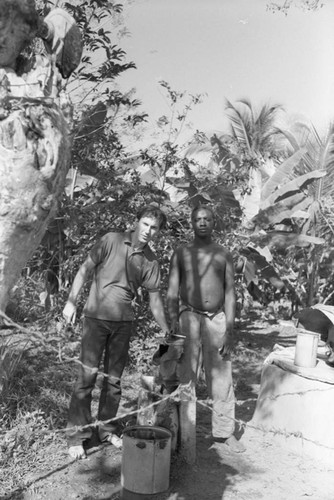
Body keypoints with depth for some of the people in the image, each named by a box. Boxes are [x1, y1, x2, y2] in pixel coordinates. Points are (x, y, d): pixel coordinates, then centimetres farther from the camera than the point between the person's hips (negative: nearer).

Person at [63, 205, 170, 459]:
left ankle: (107, 428, 27)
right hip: (97, 317, -3)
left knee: (114, 378, 12)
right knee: (87, 375, -4)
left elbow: (155, 298, 6)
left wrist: (167, 331, 4)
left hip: (124, 322, 4)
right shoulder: (112, 241, -6)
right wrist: (71, 301, -12)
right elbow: (85, 269, -4)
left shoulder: (151, 261, 3)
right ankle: (77, 435, 7)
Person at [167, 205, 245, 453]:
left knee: (222, 378, 5)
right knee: (185, 376, 0)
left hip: (217, 318, 1)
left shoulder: (224, 255, 9)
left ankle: (225, 431, 17)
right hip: (189, 317, -1)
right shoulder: (181, 253, 6)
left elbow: (230, 293, 6)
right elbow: (172, 291, 2)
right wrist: (173, 322, -10)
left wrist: (229, 330, -1)